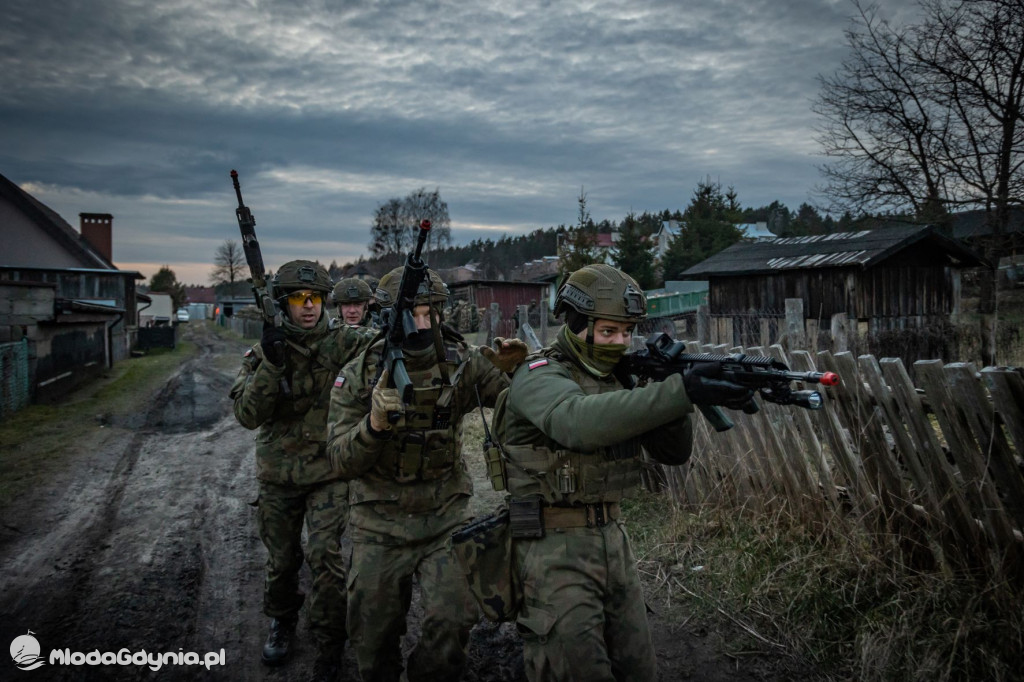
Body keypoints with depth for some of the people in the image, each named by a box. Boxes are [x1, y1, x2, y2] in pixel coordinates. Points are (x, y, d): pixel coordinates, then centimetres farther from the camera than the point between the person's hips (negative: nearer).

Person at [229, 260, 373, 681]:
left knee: (326, 557, -10)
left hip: (328, 474, -2)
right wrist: (271, 363, -26)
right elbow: (248, 416, -13)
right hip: (279, 477, 2)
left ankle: (329, 642, 10)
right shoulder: (264, 352, -4)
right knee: (281, 560, 16)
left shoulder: (340, 344, -6)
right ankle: (281, 622, 44)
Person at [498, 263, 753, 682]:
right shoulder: (540, 376, -15)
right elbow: (580, 421, -39)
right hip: (554, 547, -7)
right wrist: (682, 390, -44)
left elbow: (673, 452, 5)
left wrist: (670, 390, -13)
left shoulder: (620, 377, 8)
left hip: (611, 538, 7)